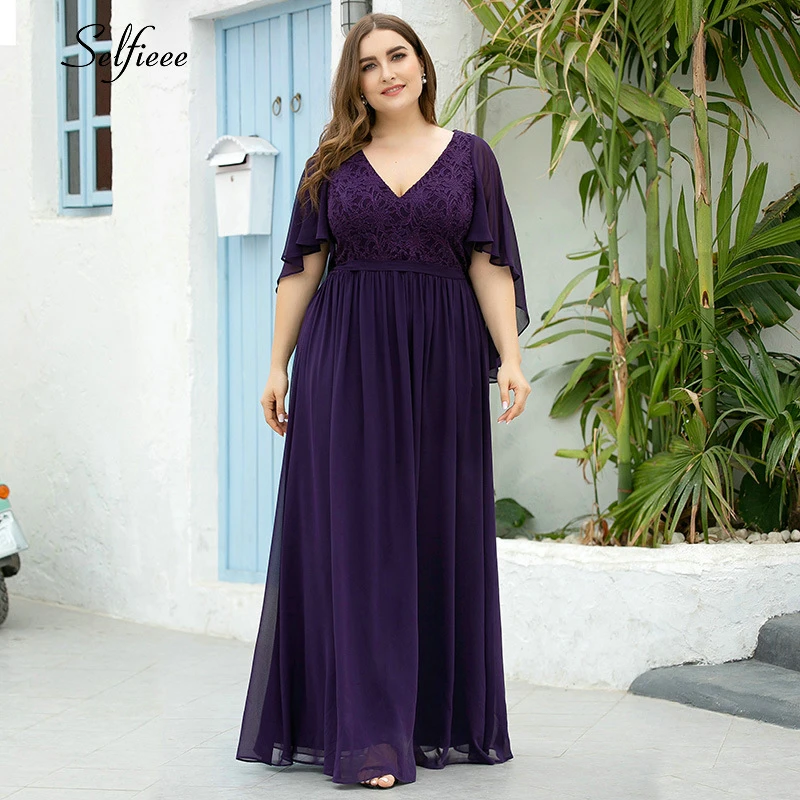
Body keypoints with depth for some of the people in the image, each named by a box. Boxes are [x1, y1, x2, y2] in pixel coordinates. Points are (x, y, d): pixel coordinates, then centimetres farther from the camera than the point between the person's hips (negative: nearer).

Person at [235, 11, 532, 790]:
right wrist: (278, 366, 2)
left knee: (439, 531, 4)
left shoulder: (469, 156, 9)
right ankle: (367, 734, -5)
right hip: (346, 358, 0)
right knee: (354, 533, -5)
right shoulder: (332, 163, 9)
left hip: (441, 360, 1)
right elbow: (302, 269, 8)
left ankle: (441, 720, 15)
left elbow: (489, 266, 4)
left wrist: (511, 358, -7)